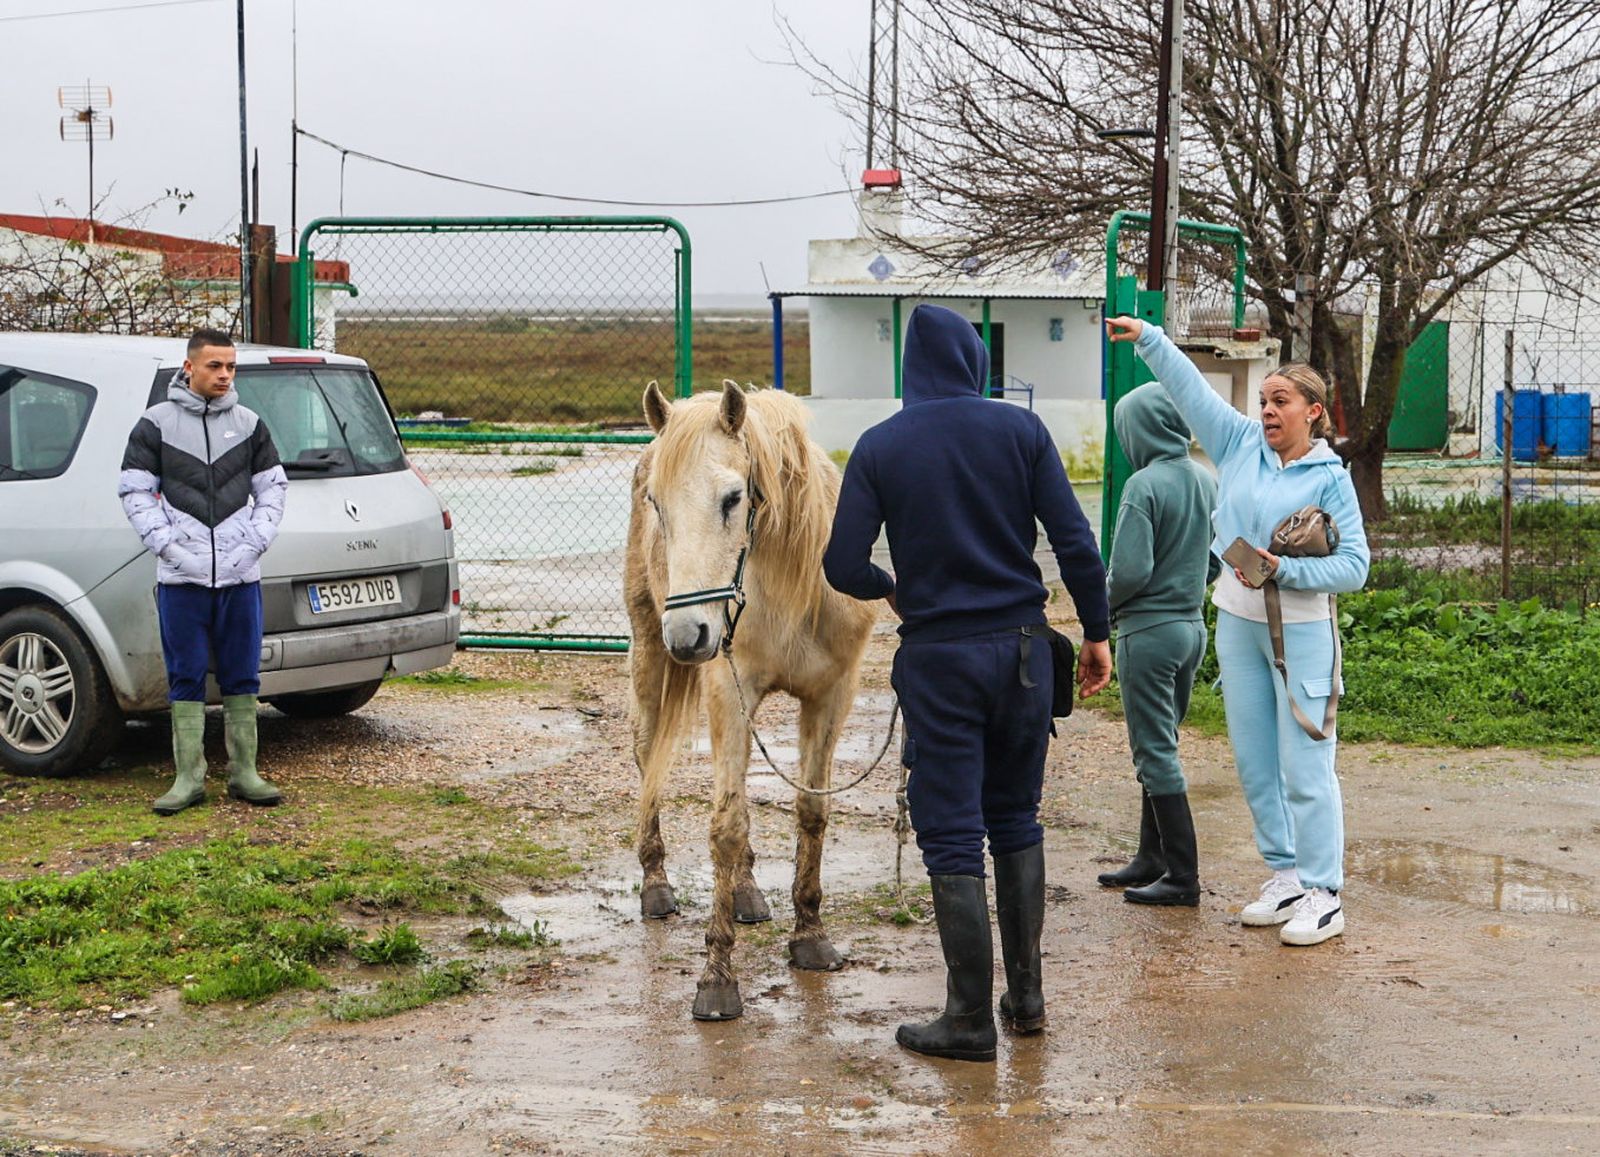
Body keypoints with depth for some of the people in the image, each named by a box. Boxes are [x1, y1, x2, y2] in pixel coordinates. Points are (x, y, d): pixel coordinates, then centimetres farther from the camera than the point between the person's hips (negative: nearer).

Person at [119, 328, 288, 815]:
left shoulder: (249, 424, 9)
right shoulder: (156, 423, 2)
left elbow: (272, 486, 13)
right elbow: (135, 490, 2)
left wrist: (258, 538, -1)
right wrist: (165, 543, -8)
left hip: (241, 574, 2)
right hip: (181, 575, -2)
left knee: (242, 678, 5)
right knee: (186, 679, 1)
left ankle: (244, 773, 12)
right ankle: (189, 779, 5)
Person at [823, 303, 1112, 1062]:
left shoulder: (880, 447, -5)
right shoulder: (1020, 430, -2)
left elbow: (843, 566, -8)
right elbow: (1075, 542, -5)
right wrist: (1096, 633, 5)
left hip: (938, 656, -2)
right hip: (1021, 647, 3)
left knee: (952, 836, 2)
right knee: (1016, 821, 17)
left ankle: (971, 1019, 4)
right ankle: (1026, 995, 21)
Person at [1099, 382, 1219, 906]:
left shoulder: (1144, 485, -18)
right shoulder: (1207, 481, 6)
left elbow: (1130, 570, -21)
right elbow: (1219, 560, 13)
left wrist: (1103, 604, -3)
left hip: (1149, 632, -8)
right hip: (1193, 626, 8)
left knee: (1156, 754, -1)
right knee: (1159, 749, 17)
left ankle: (1183, 878, 1)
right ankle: (1151, 859, 26)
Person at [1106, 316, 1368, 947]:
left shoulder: (1330, 477, -7)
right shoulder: (1241, 445, 6)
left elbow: (1354, 564, -11)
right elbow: (1191, 388, 7)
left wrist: (1287, 570, -20)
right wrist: (1147, 338, 1)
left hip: (1301, 631, -6)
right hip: (1238, 625, 6)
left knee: (1305, 766, -5)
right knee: (1255, 763, 11)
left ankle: (1323, 894, 1)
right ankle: (1285, 875, 22)